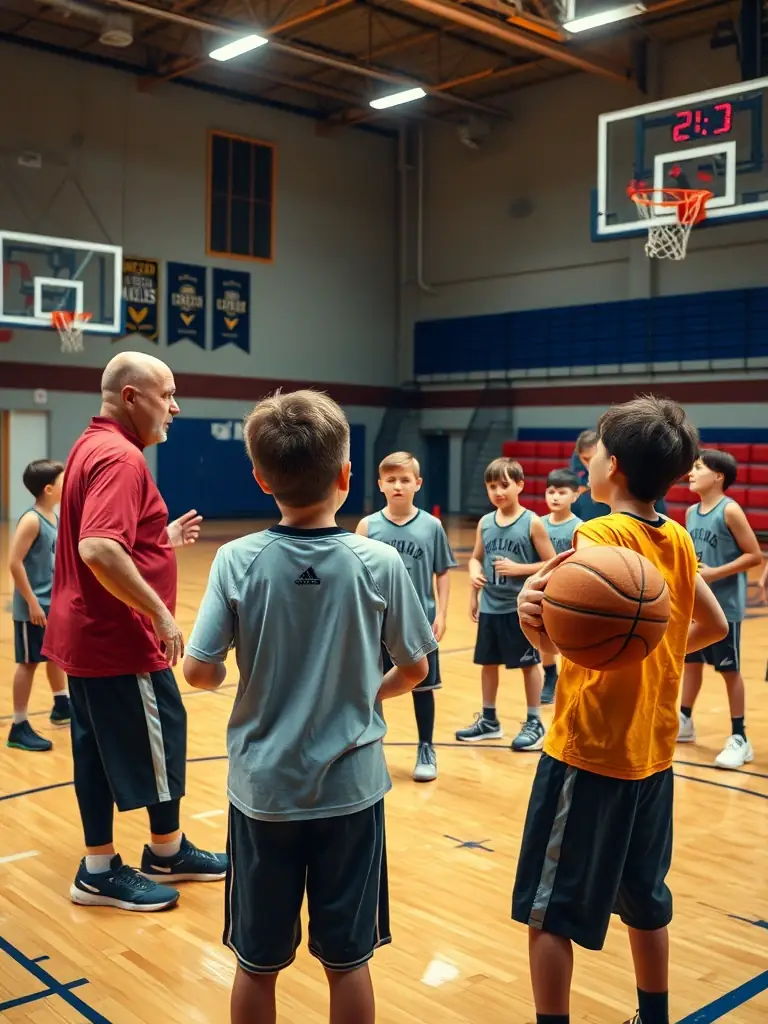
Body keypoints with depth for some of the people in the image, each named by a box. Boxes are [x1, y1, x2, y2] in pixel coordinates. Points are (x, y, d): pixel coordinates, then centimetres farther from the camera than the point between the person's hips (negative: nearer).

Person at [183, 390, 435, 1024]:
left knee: (258, 963, 17)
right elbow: (414, 670, -2)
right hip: (350, 787, 0)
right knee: (348, 959, 16)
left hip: (263, 789, 0)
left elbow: (199, 672, -10)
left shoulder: (237, 561, -11)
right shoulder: (381, 563, -11)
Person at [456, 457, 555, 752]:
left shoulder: (532, 523, -10)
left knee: (529, 663, 7)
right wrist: (474, 574, -6)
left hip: (522, 607, -5)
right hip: (490, 607, 5)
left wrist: (518, 569, -19)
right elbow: (476, 558, 13)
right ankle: (489, 719, 30)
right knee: (488, 662, 14)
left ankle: (534, 722, 20)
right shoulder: (485, 523, 4)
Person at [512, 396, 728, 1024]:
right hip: (652, 752, 8)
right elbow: (714, 625, 17)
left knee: (548, 912, 4)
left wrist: (531, 610, -52)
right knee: (645, 900, 21)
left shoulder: (601, 536, -16)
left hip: (589, 751, -7)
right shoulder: (678, 541, 5)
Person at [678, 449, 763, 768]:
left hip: (724, 606, -7)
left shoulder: (730, 510, -15)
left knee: (729, 670, 1)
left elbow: (754, 555, -15)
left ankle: (739, 739, 12)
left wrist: (715, 573, -21)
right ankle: (684, 722, 34)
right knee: (691, 662, 17)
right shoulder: (691, 512, 7)